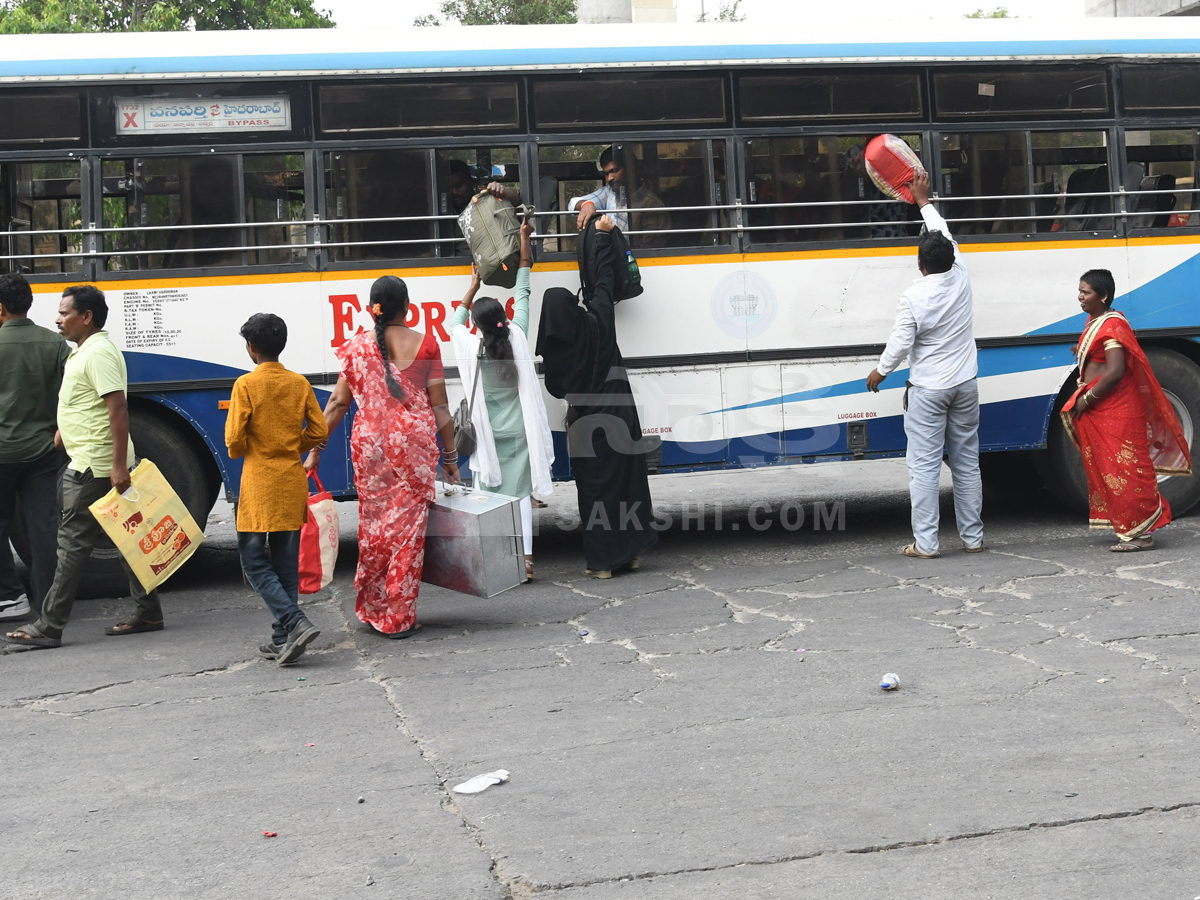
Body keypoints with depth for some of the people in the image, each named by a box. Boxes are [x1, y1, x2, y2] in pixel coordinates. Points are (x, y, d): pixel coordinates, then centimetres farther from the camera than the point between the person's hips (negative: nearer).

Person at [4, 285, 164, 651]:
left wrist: (119, 466, -27)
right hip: (93, 464, 11)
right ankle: (148, 613, 16)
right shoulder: (84, 351, 17)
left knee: (73, 543, -7)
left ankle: (49, 627, -4)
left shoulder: (98, 354, -16)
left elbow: (118, 409, -23)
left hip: (93, 467, -11)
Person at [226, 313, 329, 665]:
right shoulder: (299, 384, 3)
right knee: (286, 562, 11)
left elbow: (234, 438, -13)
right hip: (293, 482, 5)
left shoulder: (246, 385, -10)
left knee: (254, 561, 1)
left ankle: (296, 623, -16)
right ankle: (282, 639, 12)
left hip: (259, 483, -5)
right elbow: (319, 431, 3)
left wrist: (240, 452, 9)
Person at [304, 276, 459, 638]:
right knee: (408, 527, 3)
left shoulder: (357, 347, 3)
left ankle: (372, 609, 20)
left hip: (369, 445, 2)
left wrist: (315, 449, 12)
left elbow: (338, 402, 5)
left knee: (373, 525, 12)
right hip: (415, 445, -2)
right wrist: (450, 456, 6)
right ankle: (400, 618, 6)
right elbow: (440, 407, -1)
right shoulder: (424, 345, -2)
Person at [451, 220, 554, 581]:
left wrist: (473, 287, 22)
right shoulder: (517, 337, -8)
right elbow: (522, 293, 3)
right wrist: (524, 242, 11)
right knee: (520, 493, 4)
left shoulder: (471, 347, -11)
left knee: (490, 495, 2)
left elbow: (455, 322, 13)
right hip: (518, 432, 2)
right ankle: (526, 557, -3)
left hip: (488, 436, -2)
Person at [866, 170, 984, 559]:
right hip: (964, 387, 5)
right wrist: (924, 201, 24)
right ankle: (972, 537, 14)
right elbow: (945, 235, 14)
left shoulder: (913, 297, -15)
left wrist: (880, 371, 7)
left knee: (924, 466, -3)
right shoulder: (961, 279, -2)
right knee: (967, 463, 11)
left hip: (927, 391, -5)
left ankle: (925, 542, -5)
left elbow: (900, 343, -11)